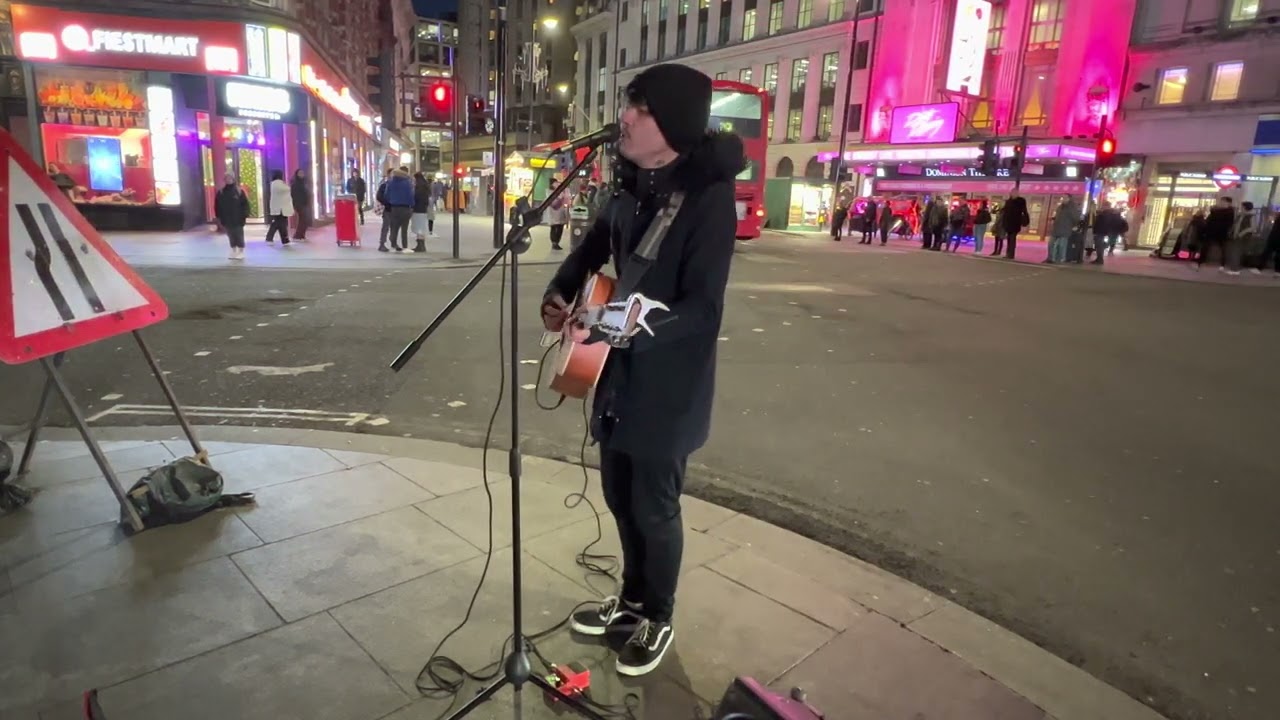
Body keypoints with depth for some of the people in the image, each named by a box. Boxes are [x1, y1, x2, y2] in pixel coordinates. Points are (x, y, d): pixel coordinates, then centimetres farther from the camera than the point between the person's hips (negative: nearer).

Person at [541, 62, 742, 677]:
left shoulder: (708, 195, -20)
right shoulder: (632, 186, 4)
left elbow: (701, 311, -25)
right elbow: (594, 244, 23)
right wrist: (558, 293, 7)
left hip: (669, 383, -7)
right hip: (619, 372, 7)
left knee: (654, 506, 8)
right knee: (619, 495, 19)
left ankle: (657, 619, 32)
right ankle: (632, 599, 41)